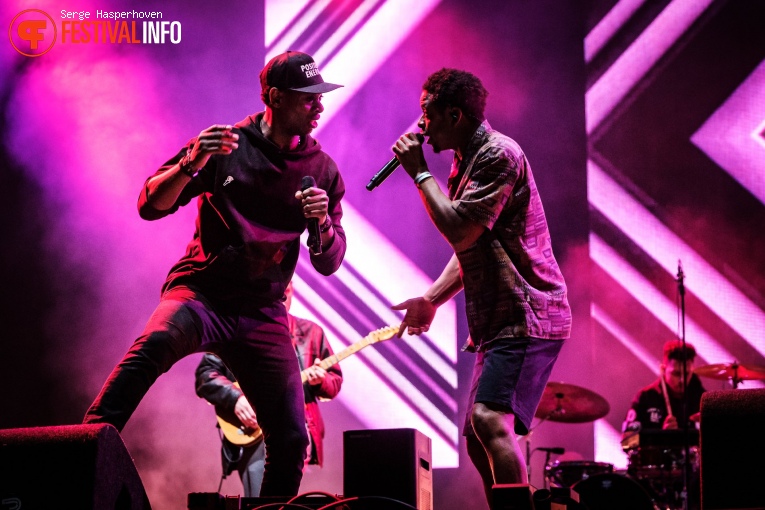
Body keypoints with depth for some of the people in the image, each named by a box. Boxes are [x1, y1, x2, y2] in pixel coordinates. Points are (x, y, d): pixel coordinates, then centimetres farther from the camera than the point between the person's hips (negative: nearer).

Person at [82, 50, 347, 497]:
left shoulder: (323, 170, 7)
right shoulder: (226, 145, -2)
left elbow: (329, 263, 5)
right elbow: (151, 206, -6)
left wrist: (323, 222, -17)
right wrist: (191, 165, -24)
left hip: (263, 313, 3)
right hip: (202, 293, -3)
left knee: (291, 439, -4)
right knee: (156, 342, -36)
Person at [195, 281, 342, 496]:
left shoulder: (310, 332, 15)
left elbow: (335, 381, 18)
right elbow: (205, 374, 3)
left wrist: (320, 380, -6)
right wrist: (235, 398, -13)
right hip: (252, 430, -1)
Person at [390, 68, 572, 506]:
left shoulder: (498, 155, -13)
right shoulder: (466, 161, 18)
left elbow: (460, 232, -20)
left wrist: (420, 172, -10)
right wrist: (432, 299, 15)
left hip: (527, 318, -11)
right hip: (498, 322, 11)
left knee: (490, 420, -26)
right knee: (478, 440, 12)